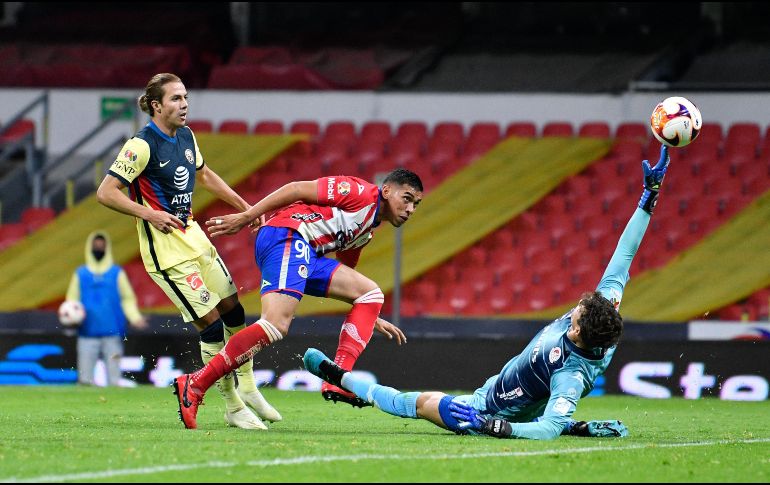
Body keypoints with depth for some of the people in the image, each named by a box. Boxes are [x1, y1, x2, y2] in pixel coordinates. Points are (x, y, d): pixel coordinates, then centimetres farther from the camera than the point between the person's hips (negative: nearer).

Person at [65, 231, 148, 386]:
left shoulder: (117, 273, 9)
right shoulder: (80, 274, 12)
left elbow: (127, 298, 8)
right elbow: (72, 299, 13)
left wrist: (135, 317, -7)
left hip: (112, 334, -1)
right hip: (88, 334, 1)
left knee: (114, 375, -4)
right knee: (85, 378, -4)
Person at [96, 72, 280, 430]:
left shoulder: (186, 137, 7)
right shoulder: (142, 145, -18)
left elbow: (204, 175, 26)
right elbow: (106, 193, -20)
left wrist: (244, 207, 23)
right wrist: (149, 214, -26)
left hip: (193, 237, 8)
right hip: (166, 250, -8)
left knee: (233, 308, 10)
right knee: (211, 323, -9)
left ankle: (246, 388, 28)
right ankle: (233, 408, 1)